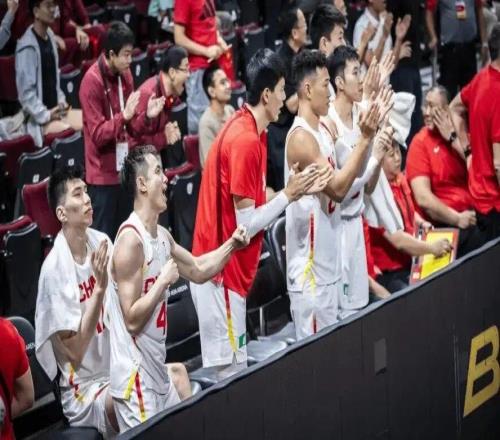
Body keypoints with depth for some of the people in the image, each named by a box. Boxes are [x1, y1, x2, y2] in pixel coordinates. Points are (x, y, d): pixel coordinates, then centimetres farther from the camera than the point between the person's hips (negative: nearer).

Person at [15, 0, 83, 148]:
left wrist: (61, 102, 7)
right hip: (38, 119, -9)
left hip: (56, 111, 9)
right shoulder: (27, 47, -18)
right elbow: (26, 93, -20)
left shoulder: (50, 37, 10)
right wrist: (46, 115, -19)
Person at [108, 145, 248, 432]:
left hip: (159, 371, 10)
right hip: (136, 376, -10)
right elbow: (133, 320, -23)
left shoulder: (162, 236, 8)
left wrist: (231, 245, 11)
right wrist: (163, 281, -20)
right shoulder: (131, 240, -20)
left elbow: (198, 270, 23)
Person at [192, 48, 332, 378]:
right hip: (222, 272, -10)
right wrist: (289, 195, -9)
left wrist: (299, 190, 5)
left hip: (230, 269, 10)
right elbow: (247, 225, -19)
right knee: (232, 372, -4)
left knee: (235, 366, 13)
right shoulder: (245, 140, -20)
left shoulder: (250, 130, 9)